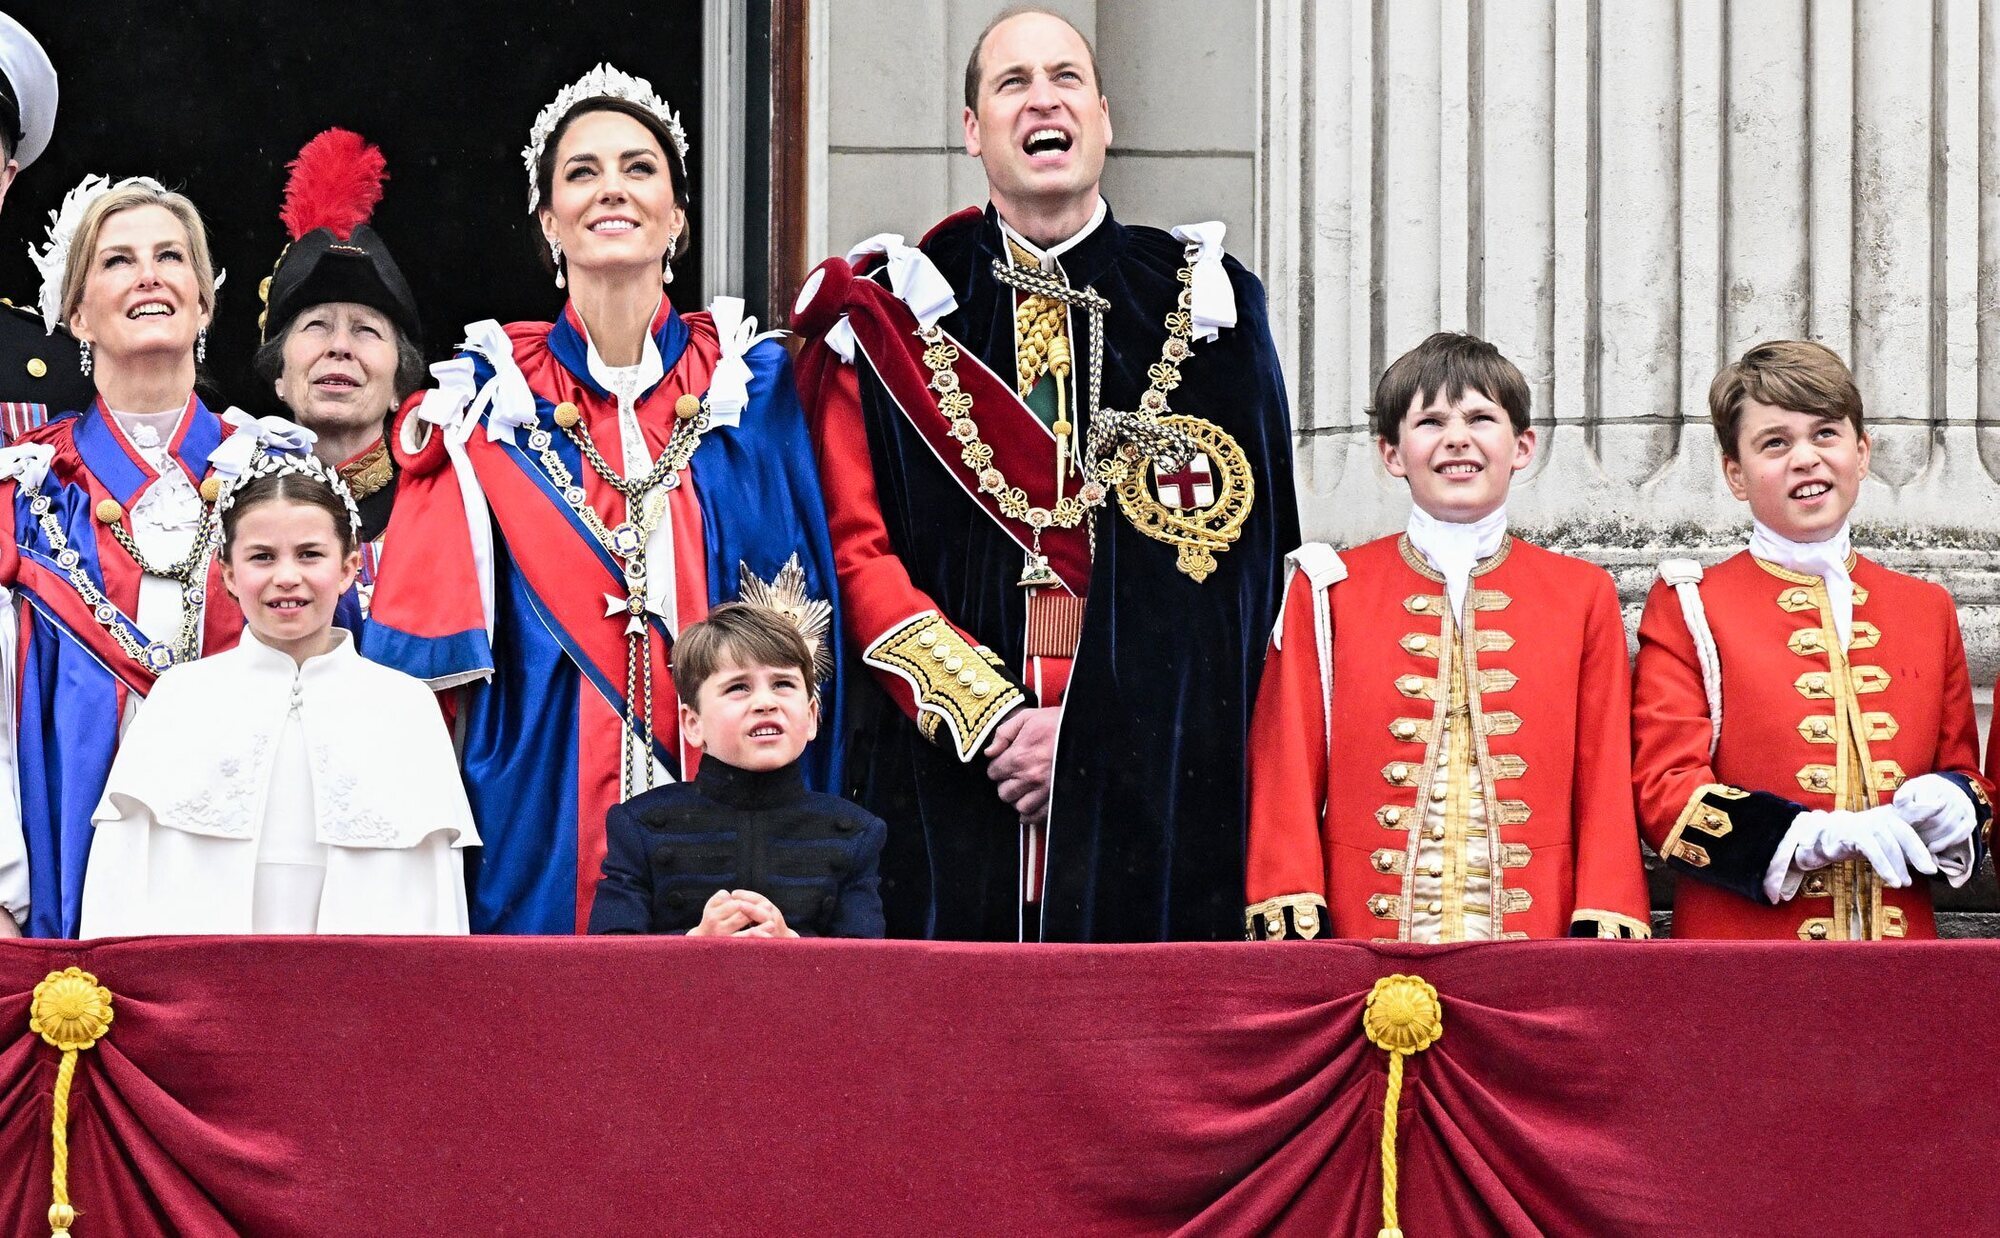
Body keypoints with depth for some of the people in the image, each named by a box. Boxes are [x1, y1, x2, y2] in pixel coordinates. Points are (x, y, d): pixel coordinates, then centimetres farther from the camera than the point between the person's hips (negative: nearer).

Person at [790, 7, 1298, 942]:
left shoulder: (1202, 302, 9)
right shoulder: (890, 312, 10)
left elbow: (1240, 552, 2)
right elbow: (856, 548, 2)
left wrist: (1098, 730, -9)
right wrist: (986, 717, -11)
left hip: (1151, 781, 0)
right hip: (947, 777, 0)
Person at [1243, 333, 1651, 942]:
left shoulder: (1583, 595, 8)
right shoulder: (1327, 590, 6)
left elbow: (1606, 778, 5)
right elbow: (1287, 771, 4)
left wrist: (1606, 932, -4)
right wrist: (1292, 922, -6)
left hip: (1536, 937, 1)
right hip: (1367, 935, 0)